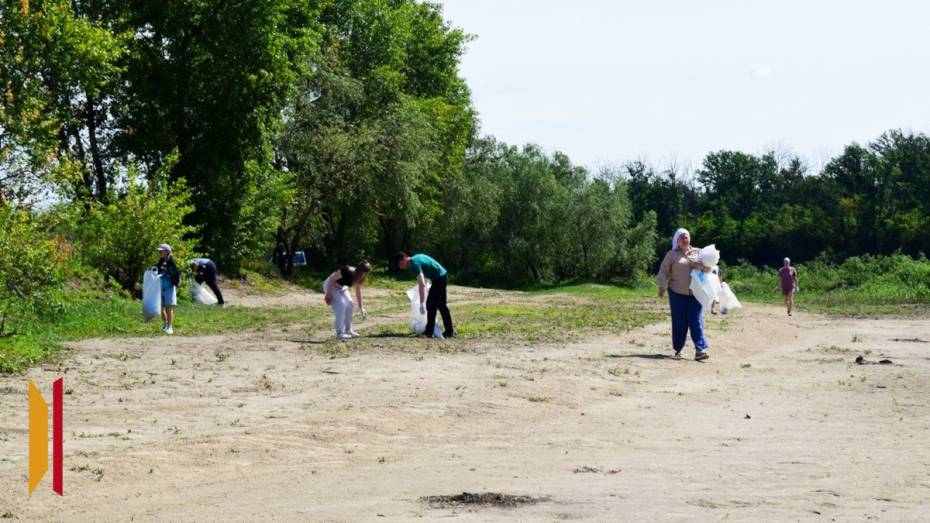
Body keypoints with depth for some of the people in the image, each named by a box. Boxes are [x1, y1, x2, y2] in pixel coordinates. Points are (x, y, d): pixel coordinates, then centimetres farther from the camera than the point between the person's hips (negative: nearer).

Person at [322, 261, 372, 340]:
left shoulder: (358, 278, -8)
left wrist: (361, 308, 9)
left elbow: (358, 292, 5)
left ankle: (348, 330, 15)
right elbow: (332, 279, -26)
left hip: (341, 288, 8)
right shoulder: (347, 271, -33)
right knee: (341, 306, -19)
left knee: (350, 305, 2)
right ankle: (340, 333, -19)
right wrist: (328, 294, -23)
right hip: (330, 286, -8)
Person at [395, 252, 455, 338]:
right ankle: (450, 331, 19)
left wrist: (422, 304, -27)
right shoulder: (416, 257, 10)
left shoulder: (414, 264, -19)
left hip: (439, 278, -10)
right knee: (442, 305, 16)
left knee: (431, 304, -6)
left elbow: (422, 284, -27)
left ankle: (429, 332, -3)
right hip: (443, 276, 10)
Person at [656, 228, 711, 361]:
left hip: (695, 293, 1)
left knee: (696, 320, -7)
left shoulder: (698, 253, 13)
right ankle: (678, 350, 11)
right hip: (677, 293, -1)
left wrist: (700, 265, -18)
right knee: (679, 322, 1)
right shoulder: (672, 254, 7)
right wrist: (662, 287, -7)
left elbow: (708, 266, 4)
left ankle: (700, 350, -14)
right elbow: (663, 272, 6)